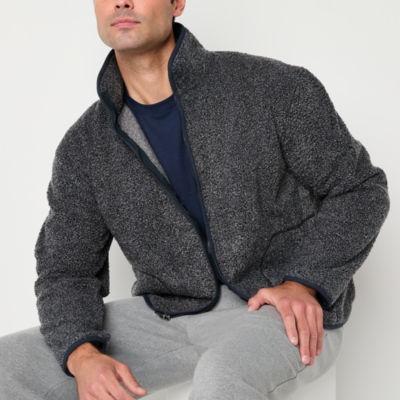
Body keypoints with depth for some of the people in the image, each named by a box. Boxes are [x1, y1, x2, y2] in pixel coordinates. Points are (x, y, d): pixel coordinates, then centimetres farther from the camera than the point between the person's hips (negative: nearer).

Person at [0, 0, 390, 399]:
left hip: (287, 318, -4)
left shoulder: (273, 87, -11)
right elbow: (66, 275, 2)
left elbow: (358, 191, -3)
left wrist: (304, 286, -20)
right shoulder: (82, 148, 0)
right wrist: (83, 358, -20)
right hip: (171, 315, 4)